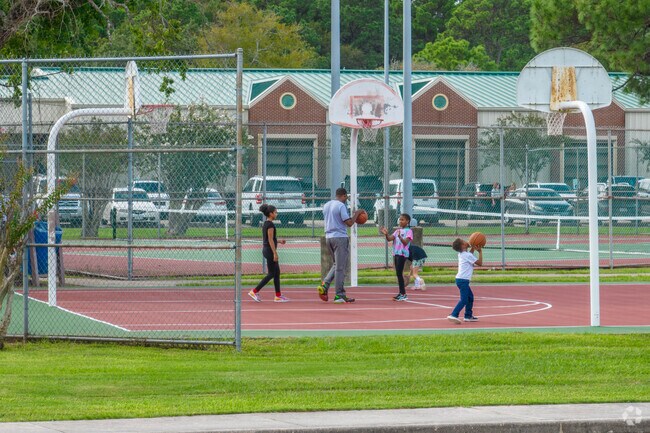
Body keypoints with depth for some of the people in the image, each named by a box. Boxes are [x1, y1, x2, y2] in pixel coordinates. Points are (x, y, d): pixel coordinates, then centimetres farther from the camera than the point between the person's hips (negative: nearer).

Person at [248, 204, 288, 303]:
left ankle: (278, 296, 12)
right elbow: (270, 240, -19)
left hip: (266, 249, 10)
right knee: (271, 274, -5)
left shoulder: (265, 224, 13)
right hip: (270, 250, -10)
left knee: (277, 273, 11)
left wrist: (279, 241, 21)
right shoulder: (270, 224, -16)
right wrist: (275, 253, -19)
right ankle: (254, 291, -5)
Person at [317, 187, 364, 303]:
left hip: (328, 237, 8)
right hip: (340, 237, -8)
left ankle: (324, 285, 1)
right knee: (341, 267, -3)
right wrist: (356, 213, 0)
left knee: (336, 265, 19)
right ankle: (339, 296, -2)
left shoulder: (326, 205, 13)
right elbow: (349, 223, -16)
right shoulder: (341, 206, -11)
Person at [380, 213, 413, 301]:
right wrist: (386, 234, -14)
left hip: (402, 254, -8)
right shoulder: (398, 230, 16)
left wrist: (400, 237, -35)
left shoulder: (408, 231, -5)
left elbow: (405, 242, -18)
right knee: (398, 273, 9)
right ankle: (401, 293, 14)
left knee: (399, 273, -11)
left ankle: (403, 294, -9)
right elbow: (390, 238, 6)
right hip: (396, 253, 8)